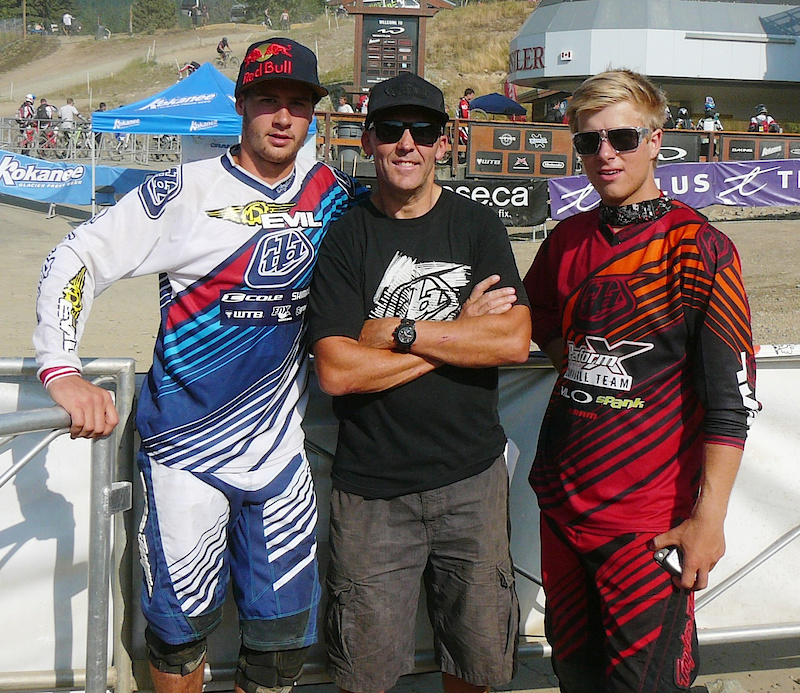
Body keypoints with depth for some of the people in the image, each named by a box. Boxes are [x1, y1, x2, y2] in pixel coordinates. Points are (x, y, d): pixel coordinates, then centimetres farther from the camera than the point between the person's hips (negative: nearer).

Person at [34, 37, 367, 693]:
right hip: (184, 443, -3)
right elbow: (76, 258, -7)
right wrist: (62, 369, -18)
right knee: (181, 624, 7)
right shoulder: (184, 191, -8)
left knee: (284, 631, 10)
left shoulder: (332, 192, 4)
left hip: (278, 443, 3)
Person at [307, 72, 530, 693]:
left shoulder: (478, 227, 4)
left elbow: (514, 341, -9)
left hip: (472, 477, 2)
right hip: (372, 485, -1)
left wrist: (400, 331, -14)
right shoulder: (346, 239, -1)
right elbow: (337, 371, -13)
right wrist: (460, 331, -12)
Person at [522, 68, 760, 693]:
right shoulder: (568, 240, 6)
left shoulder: (699, 248, -11)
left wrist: (708, 517, -16)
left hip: (650, 519, -5)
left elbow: (731, 398, -14)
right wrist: (585, 372, 8)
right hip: (562, 501, 6)